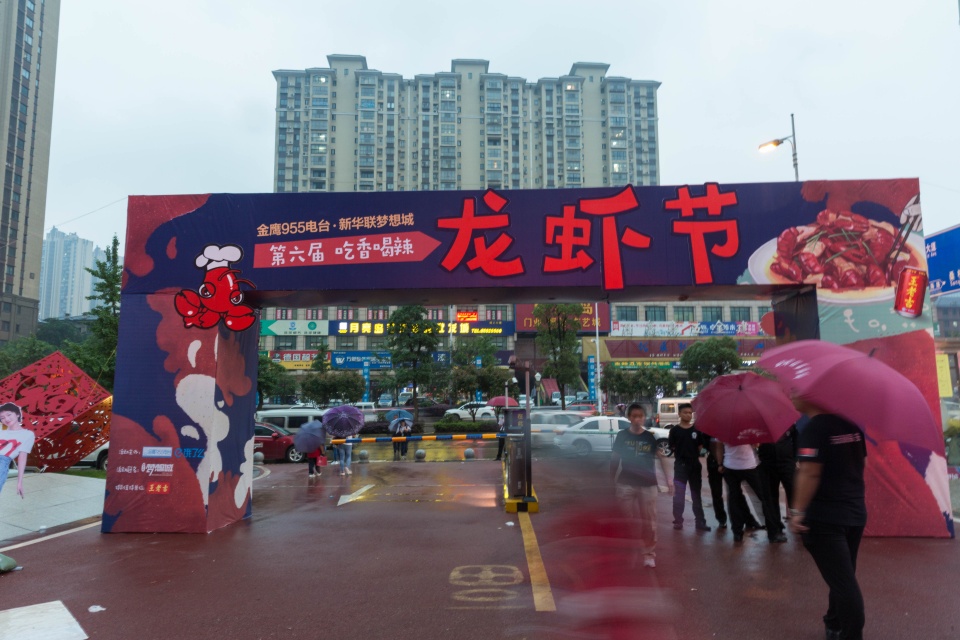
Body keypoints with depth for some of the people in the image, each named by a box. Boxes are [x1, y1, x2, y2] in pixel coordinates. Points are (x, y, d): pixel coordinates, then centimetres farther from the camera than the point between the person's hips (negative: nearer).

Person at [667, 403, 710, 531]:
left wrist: (694, 455, 0)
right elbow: (672, 447, 0)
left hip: (695, 464, 3)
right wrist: (682, 455, -3)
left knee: (696, 495, 10)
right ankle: (678, 521, 6)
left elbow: (700, 446, 10)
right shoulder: (674, 430, -3)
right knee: (678, 494, -3)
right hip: (680, 465, -3)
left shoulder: (697, 429, 5)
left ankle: (700, 522, 15)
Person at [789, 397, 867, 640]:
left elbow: (809, 473, -24)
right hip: (856, 513, 8)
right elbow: (860, 462, 16)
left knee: (842, 581, -2)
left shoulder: (813, 429, -17)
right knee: (843, 577, 20)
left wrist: (798, 511, -21)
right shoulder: (851, 424, 5)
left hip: (825, 518, -8)